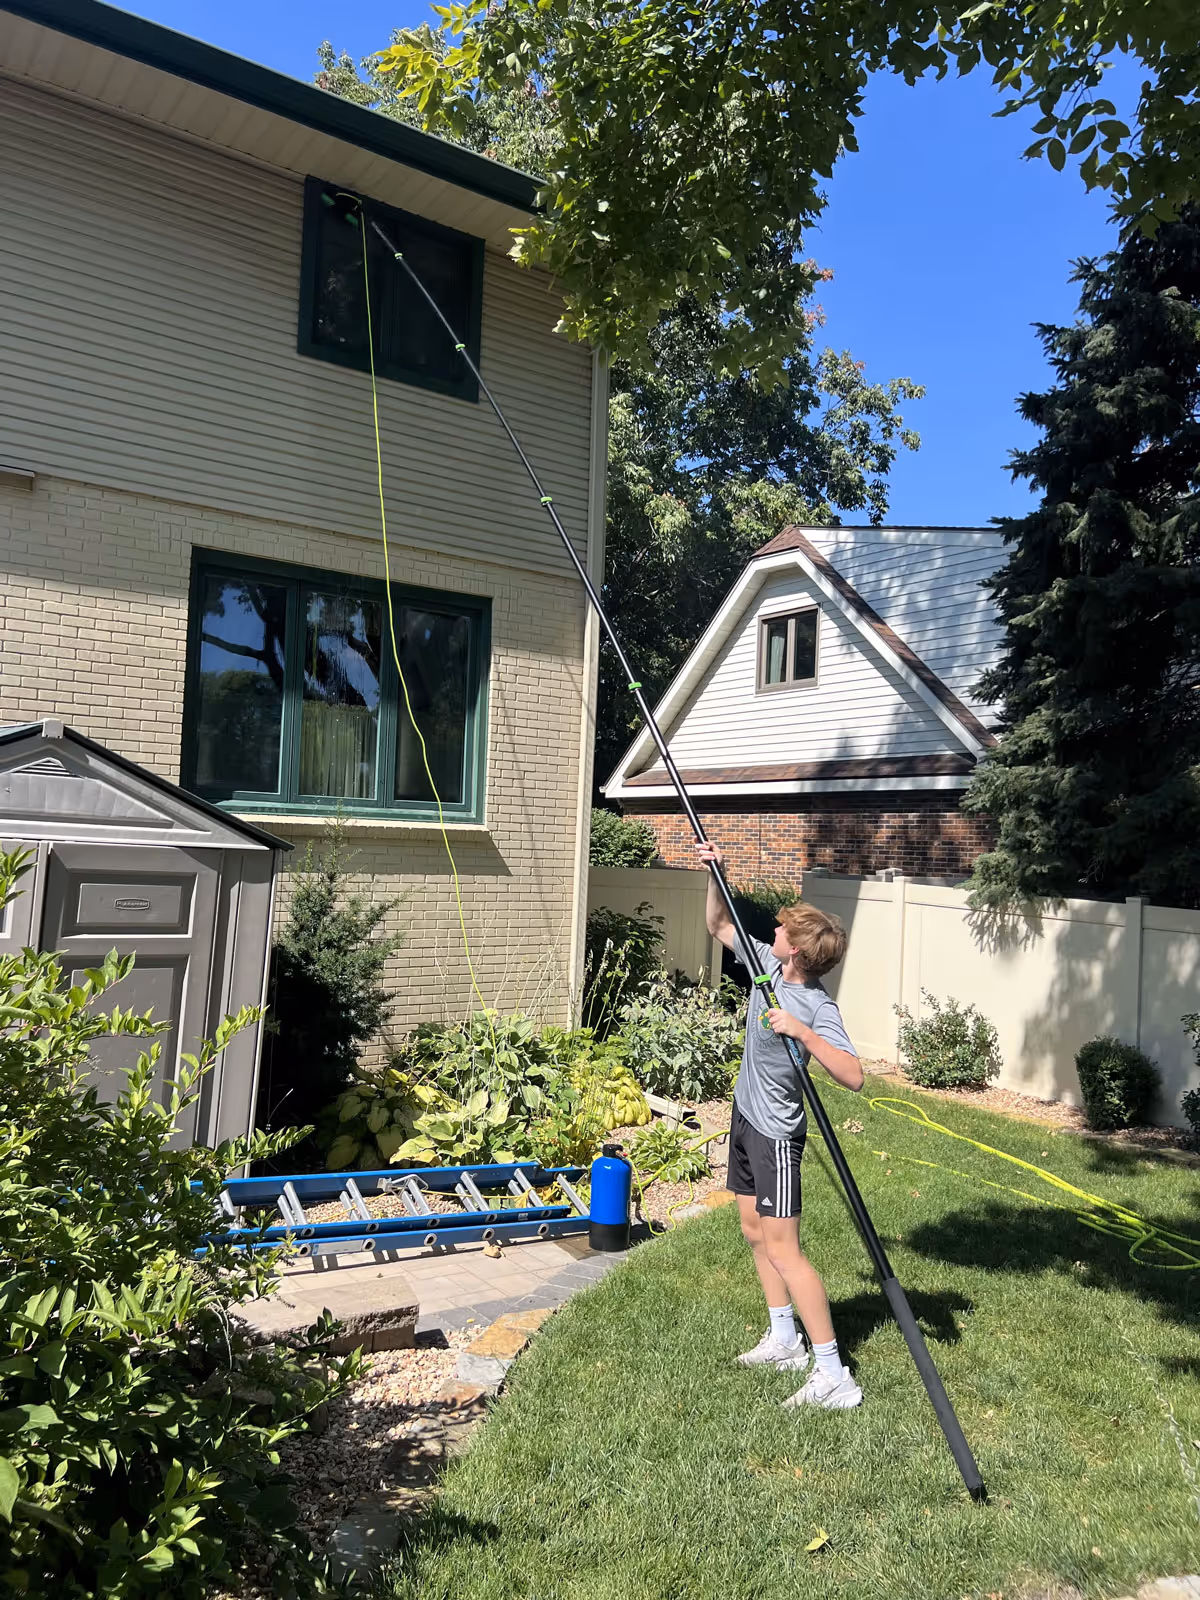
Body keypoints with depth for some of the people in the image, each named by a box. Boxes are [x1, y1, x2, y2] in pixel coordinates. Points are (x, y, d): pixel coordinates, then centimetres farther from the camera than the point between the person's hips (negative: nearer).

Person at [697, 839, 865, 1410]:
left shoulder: (818, 1008, -25)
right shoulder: (766, 963, -3)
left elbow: (852, 1076, -35)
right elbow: (719, 925, 10)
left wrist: (803, 1032, -43)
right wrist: (716, 872, -2)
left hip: (776, 1132, -9)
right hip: (746, 1114, 9)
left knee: (781, 1246, -10)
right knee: (754, 1229, 17)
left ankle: (832, 1377, -2)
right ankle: (784, 1340, 32)